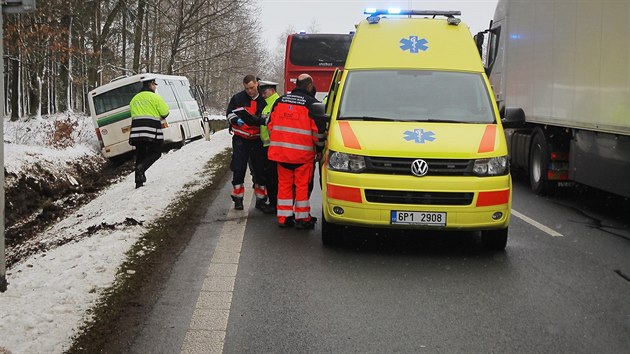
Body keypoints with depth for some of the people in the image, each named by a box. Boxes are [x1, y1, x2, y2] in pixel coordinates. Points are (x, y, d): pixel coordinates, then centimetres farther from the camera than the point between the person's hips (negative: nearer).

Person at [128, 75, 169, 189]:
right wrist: (160, 117, 18)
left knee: (140, 155, 11)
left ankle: (139, 182, 6)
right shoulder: (155, 97, -3)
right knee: (156, 153, 5)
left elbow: (134, 114, 17)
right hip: (152, 130, -6)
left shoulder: (134, 99, 18)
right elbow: (165, 112, -5)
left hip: (136, 131, 6)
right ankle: (141, 168, -20)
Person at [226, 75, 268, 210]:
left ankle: (261, 199, 18)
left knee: (260, 170, 6)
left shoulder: (264, 100, 2)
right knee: (239, 169, -1)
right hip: (240, 139, -1)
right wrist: (237, 120, -14)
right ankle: (238, 198, 8)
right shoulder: (237, 98, 1)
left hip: (257, 140, 1)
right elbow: (229, 113, 6)